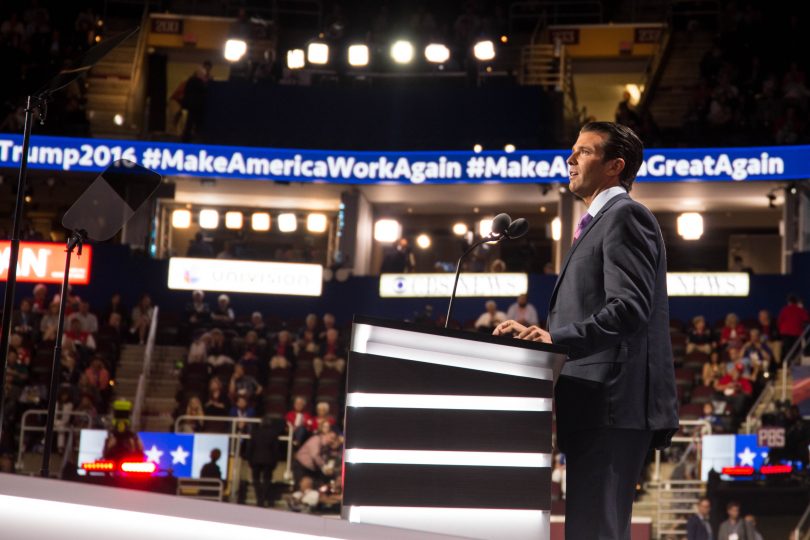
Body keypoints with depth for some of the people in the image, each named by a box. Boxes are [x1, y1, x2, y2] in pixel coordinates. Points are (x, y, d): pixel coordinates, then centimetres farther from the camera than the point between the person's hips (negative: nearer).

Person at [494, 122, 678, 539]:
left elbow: (629, 309, -19)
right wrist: (547, 336, 15)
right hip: (597, 409, 11)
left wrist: (555, 340, -25)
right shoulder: (599, 223, 25)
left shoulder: (625, 216, -6)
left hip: (612, 409, -11)